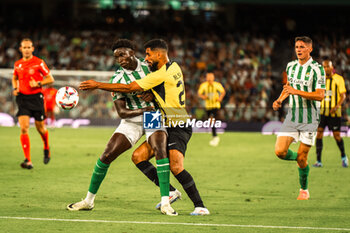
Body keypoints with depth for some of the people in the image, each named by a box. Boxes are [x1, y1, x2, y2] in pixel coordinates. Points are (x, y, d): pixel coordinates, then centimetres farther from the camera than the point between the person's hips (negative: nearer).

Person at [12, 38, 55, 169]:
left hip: (36, 97, -2)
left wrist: (38, 83, -16)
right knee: (24, 128, -13)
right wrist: (15, 88, 8)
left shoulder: (39, 63, -4)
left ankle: (46, 148, 42)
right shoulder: (17, 64, 8)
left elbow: (50, 79, 0)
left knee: (40, 128, 8)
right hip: (22, 98, 2)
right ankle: (28, 161, -15)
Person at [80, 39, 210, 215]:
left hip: (178, 127, -10)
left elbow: (129, 88, -14)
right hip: (167, 127, 10)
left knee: (176, 167, -25)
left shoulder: (161, 75, -18)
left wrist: (98, 85, -8)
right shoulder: (174, 67, 10)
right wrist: (149, 95, 9)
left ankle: (200, 206, -20)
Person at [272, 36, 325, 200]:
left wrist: (297, 92, -26)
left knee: (302, 158, -2)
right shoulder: (291, 66, 8)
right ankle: (299, 159, 22)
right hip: (292, 116, 4)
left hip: (309, 118, -4)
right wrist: (279, 100, 8)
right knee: (280, 151, -11)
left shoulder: (317, 69, -10)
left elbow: (320, 95, -17)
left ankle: (304, 190, 20)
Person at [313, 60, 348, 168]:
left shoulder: (339, 79, -1)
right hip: (322, 111, 3)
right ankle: (319, 161, -7)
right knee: (319, 133, -9)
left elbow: (343, 95, -3)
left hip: (334, 112, -2)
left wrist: (337, 106, -18)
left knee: (337, 135, -1)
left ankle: (343, 157, 24)